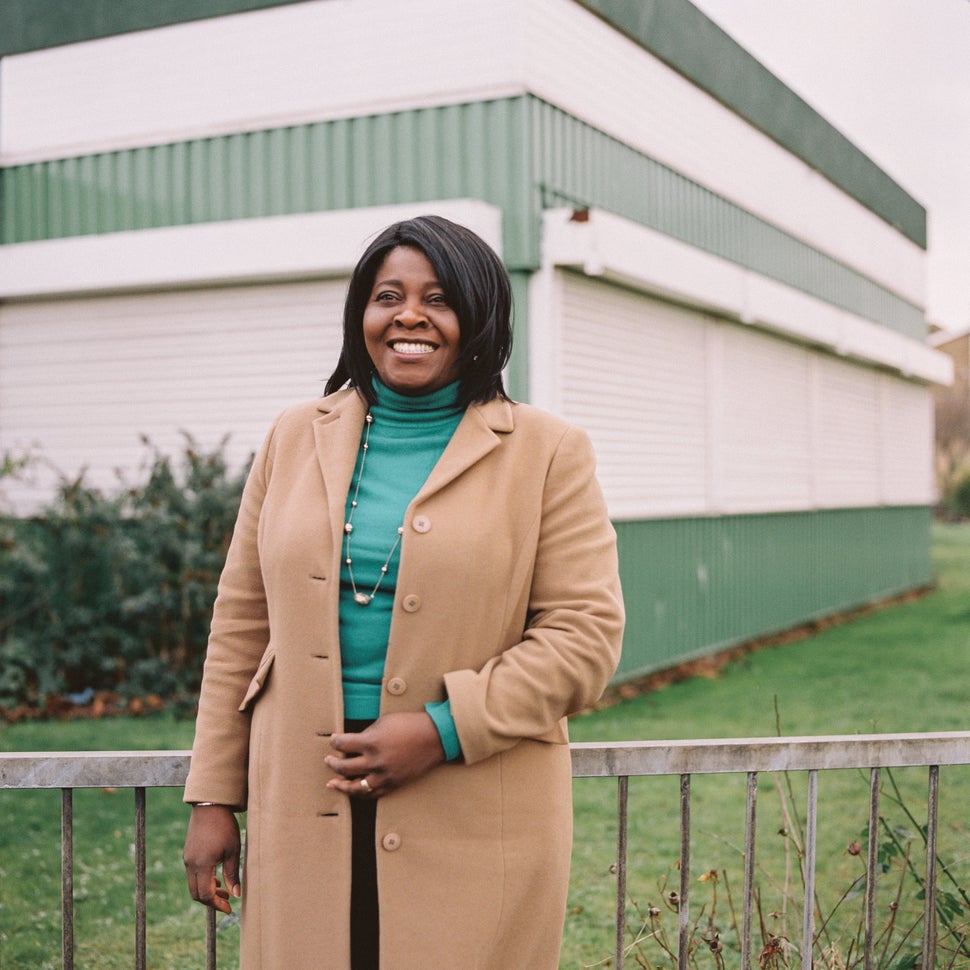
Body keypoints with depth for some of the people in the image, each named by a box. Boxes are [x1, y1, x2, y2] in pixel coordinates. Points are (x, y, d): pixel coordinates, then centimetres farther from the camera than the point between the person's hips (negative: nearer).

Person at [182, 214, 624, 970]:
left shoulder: (547, 454, -1)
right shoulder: (296, 440, 9)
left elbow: (586, 632, -7)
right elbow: (242, 625, 10)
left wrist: (444, 728, -16)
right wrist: (214, 797, 6)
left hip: (476, 822, -2)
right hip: (305, 813, 3)